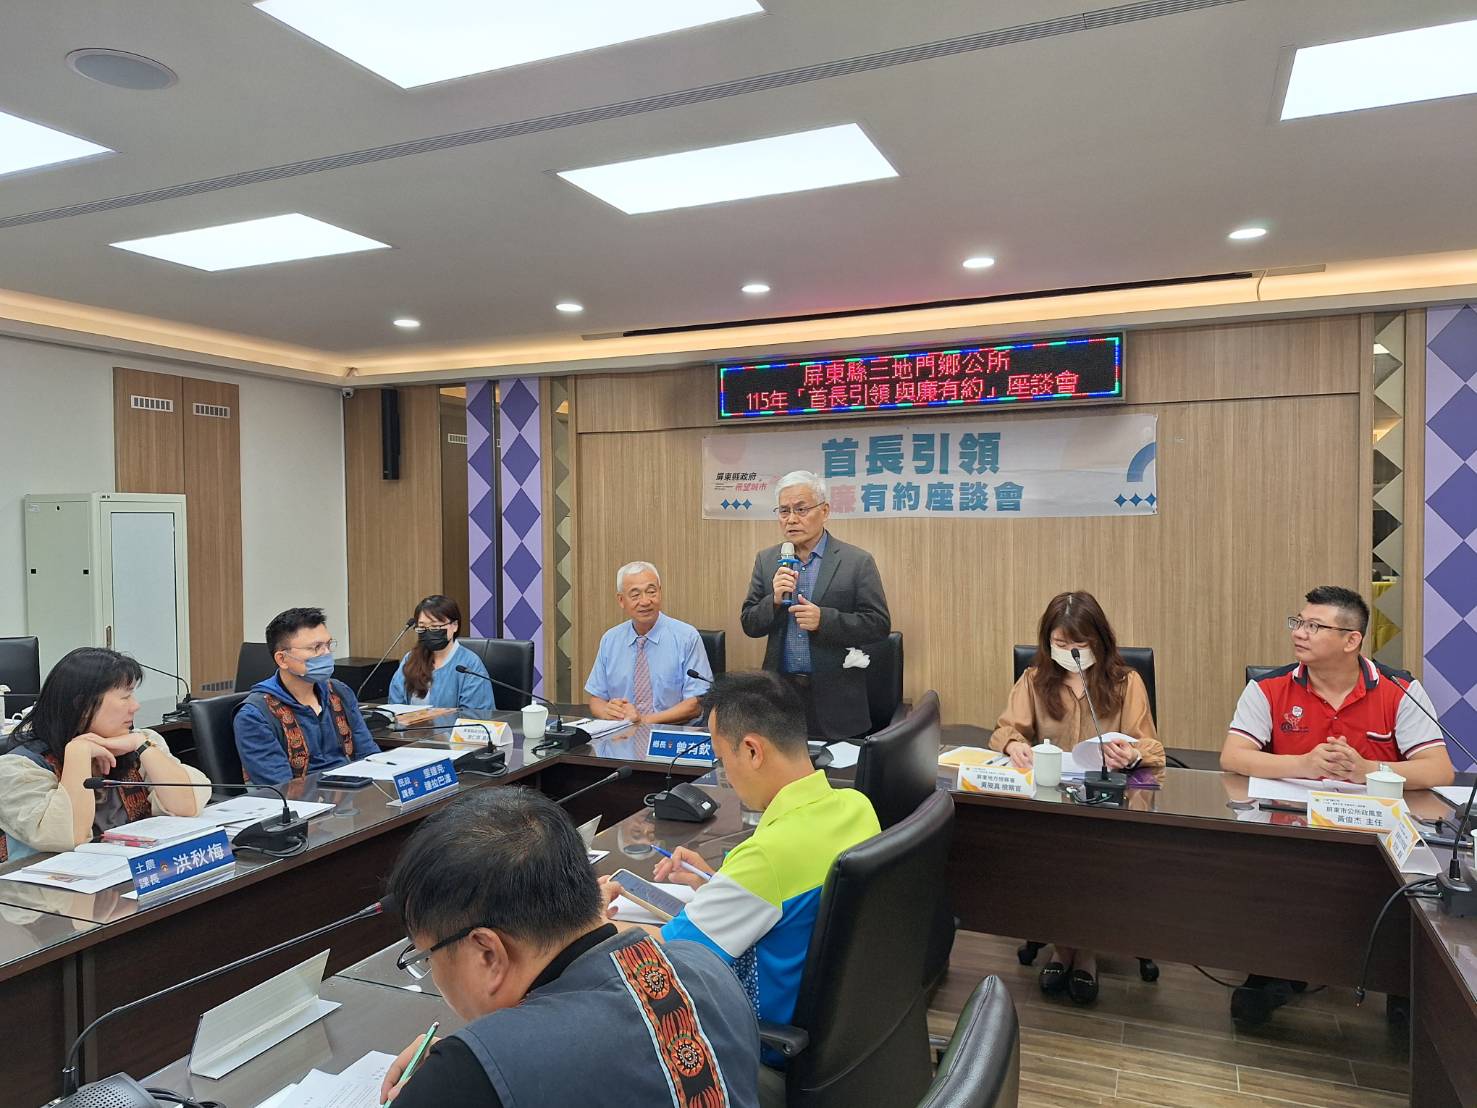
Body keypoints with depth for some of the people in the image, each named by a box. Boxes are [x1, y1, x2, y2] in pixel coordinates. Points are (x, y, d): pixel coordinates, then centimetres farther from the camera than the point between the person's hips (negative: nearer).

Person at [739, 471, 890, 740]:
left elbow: (879, 624, -6)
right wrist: (774, 600, -13)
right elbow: (749, 625, 7)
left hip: (835, 698, -2)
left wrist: (824, 619, -19)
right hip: (780, 692, 3)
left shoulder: (857, 561, -3)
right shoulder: (766, 560, 8)